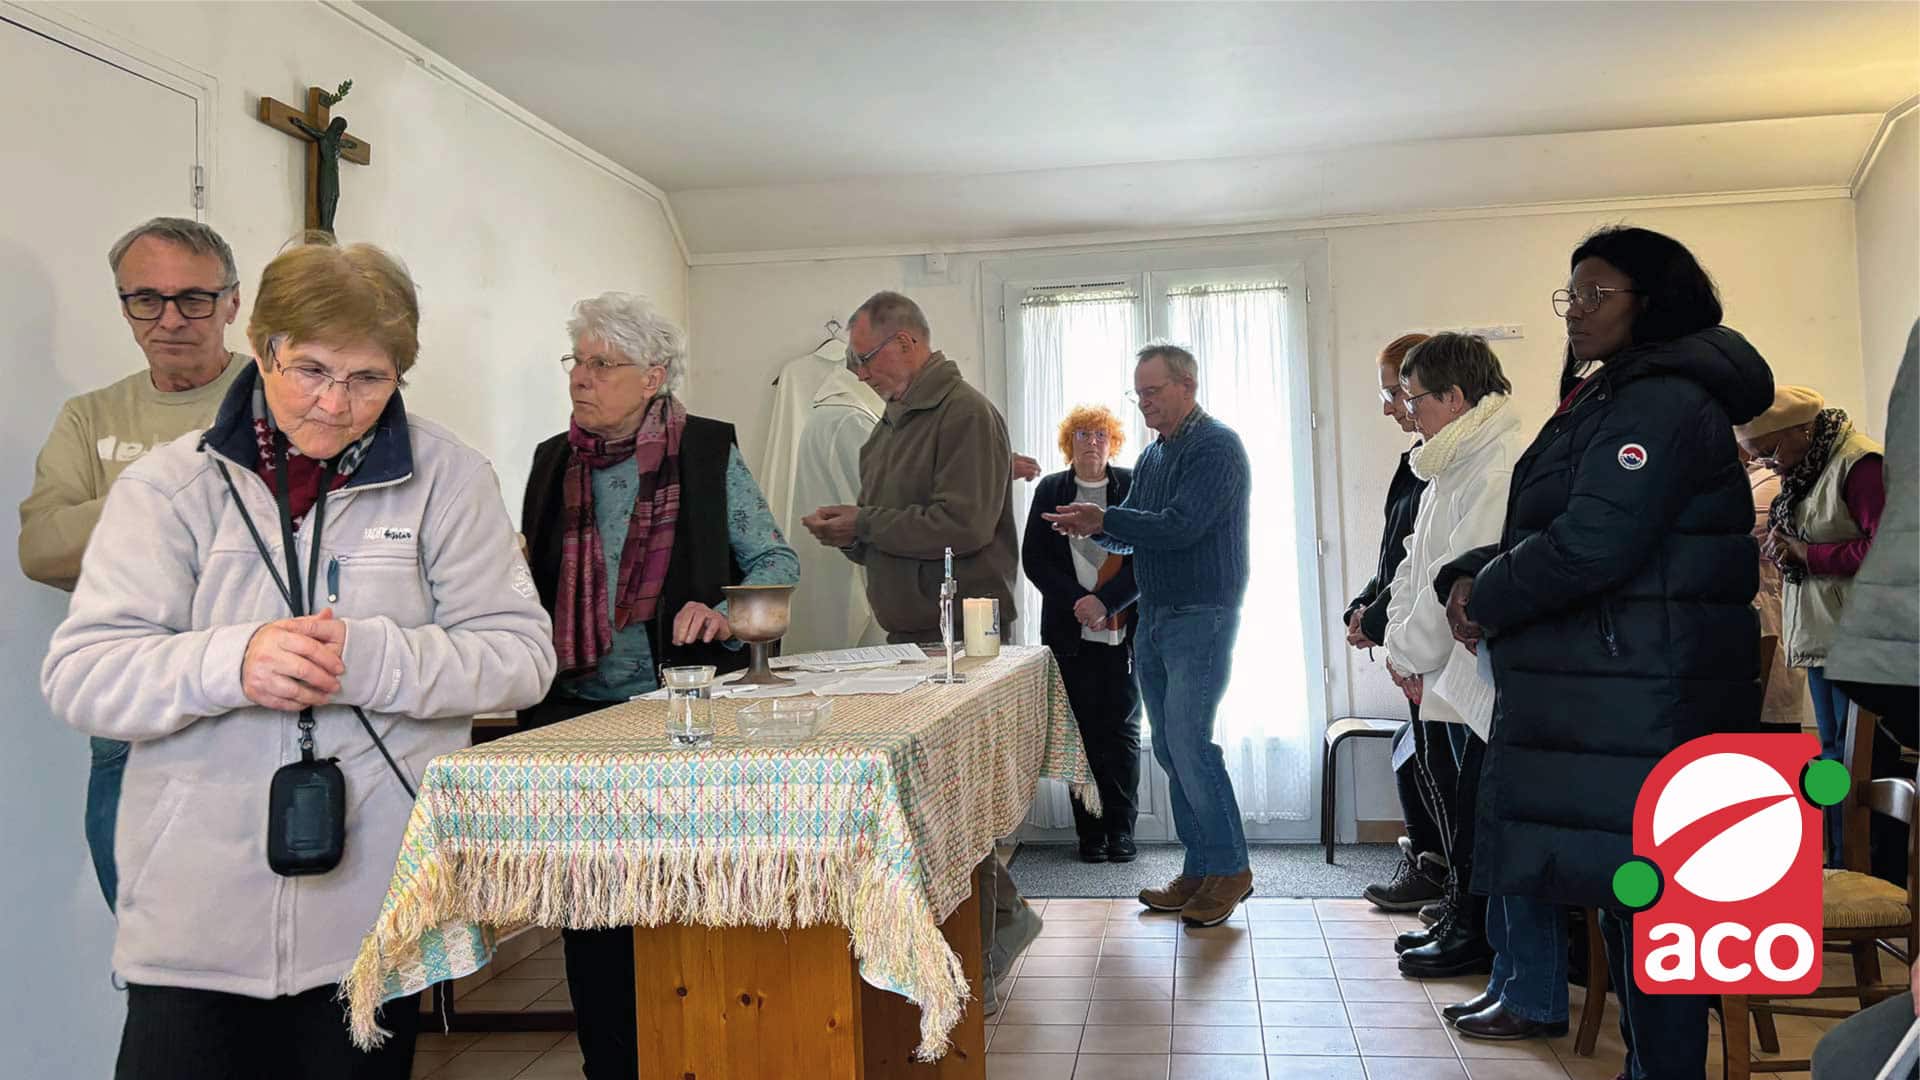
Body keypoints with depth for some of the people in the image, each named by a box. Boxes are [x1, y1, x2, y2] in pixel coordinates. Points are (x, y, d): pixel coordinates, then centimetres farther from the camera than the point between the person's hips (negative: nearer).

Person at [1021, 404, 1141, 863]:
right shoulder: (1050, 491, 9)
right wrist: (1079, 602, -9)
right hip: (1070, 632, 1)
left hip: (1123, 631, -1)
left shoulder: (1131, 486, 4)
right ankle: (1091, 832, 8)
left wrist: (1106, 601, -14)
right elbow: (1034, 559, 4)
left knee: (1122, 730, 2)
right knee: (1082, 731, 2)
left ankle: (1121, 829, 10)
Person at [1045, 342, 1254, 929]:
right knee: (1170, 748, 8)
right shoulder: (1153, 456, 17)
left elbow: (1180, 527, -20)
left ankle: (1230, 868, 1)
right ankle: (1199, 870, 16)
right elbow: (1132, 536, 16)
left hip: (1201, 616, -9)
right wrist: (1094, 527, -5)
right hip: (1154, 618, 9)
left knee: (1189, 743, -13)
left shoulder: (1216, 447, -9)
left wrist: (1105, 519, -19)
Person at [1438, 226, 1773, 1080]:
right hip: (1595, 694, 10)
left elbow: (1589, 546, -23)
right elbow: (1539, 534, 20)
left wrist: (1485, 600, -9)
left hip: (1643, 698, -10)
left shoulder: (1663, 403, -14)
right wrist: (1471, 576, 2)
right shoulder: (1603, 402, 18)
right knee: (1623, 892, 16)